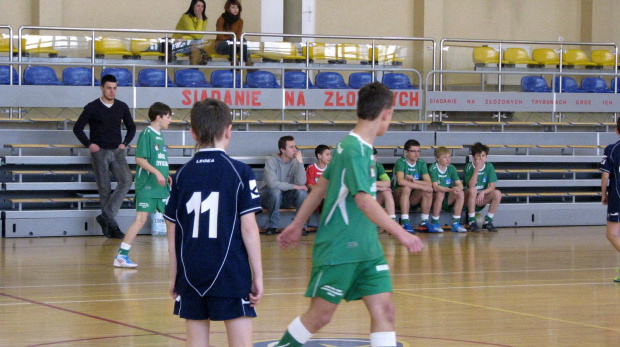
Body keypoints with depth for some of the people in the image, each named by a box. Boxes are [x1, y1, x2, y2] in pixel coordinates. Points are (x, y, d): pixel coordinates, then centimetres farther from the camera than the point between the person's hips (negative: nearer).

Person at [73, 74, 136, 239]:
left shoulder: (122, 107, 8)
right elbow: (77, 128, 2)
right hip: (99, 152, -3)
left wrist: (125, 143, 6)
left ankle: (106, 216, -13)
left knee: (126, 181, -18)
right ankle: (112, 226, 4)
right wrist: (89, 144, -6)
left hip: (117, 152, 3)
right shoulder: (92, 108, -3)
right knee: (104, 189, -2)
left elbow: (131, 127, 20)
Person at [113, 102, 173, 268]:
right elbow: (139, 159, -16)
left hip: (161, 186, 9)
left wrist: (166, 176, 10)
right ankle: (121, 256, -13)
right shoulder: (147, 134, -9)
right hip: (147, 185, -9)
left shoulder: (159, 136, 15)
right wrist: (157, 173, -22)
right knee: (141, 219, -13)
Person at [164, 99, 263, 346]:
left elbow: (172, 232, 7)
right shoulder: (240, 172, -4)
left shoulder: (182, 175, 5)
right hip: (231, 274, -3)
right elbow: (248, 227, -7)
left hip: (191, 273, 4)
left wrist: (175, 278, 16)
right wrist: (258, 276, 0)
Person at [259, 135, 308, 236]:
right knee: (275, 191, -36)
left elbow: (301, 183, -21)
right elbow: (272, 183, -30)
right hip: (269, 197, -3)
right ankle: (272, 226, -21)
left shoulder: (295, 162, -6)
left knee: (302, 192, -24)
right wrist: (293, 186, -26)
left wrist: (300, 162, -26)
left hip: (287, 198, 3)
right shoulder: (272, 161, -16)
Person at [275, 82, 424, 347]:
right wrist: (401, 234, -34)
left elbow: (321, 187, 18)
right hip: (339, 250, -8)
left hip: (366, 248, 8)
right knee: (319, 316, 3)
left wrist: (297, 225, 24)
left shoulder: (360, 146, 10)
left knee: (384, 311, -2)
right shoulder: (354, 149, -18)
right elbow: (364, 200, -30)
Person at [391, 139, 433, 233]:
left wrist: (414, 181, -23)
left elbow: (429, 183, -6)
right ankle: (405, 223, -38)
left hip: (413, 198, 5)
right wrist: (422, 186, -30)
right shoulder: (400, 162, -12)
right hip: (398, 196, -5)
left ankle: (424, 222, -16)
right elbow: (400, 181, -31)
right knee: (406, 188, -36)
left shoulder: (421, 164, 4)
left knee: (429, 191, -21)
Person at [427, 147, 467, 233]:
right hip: (434, 198, -5)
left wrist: (457, 188, -31)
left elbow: (460, 184, -5)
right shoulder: (433, 169, -14)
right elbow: (435, 187, -26)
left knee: (461, 193, -19)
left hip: (447, 200, 5)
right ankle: (434, 224, -23)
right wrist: (451, 189, -39)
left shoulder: (451, 168, 3)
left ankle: (456, 223, -16)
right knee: (440, 194, -35)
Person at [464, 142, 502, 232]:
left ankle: (487, 221, -9)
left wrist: (483, 192, -26)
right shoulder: (469, 167, -11)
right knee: (473, 190, -35)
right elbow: (471, 186, -24)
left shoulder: (489, 167, -2)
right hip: (469, 199, -3)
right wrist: (477, 169, -30)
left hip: (481, 199, 3)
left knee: (497, 193, -21)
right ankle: (472, 222, -26)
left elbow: (492, 186, -7)